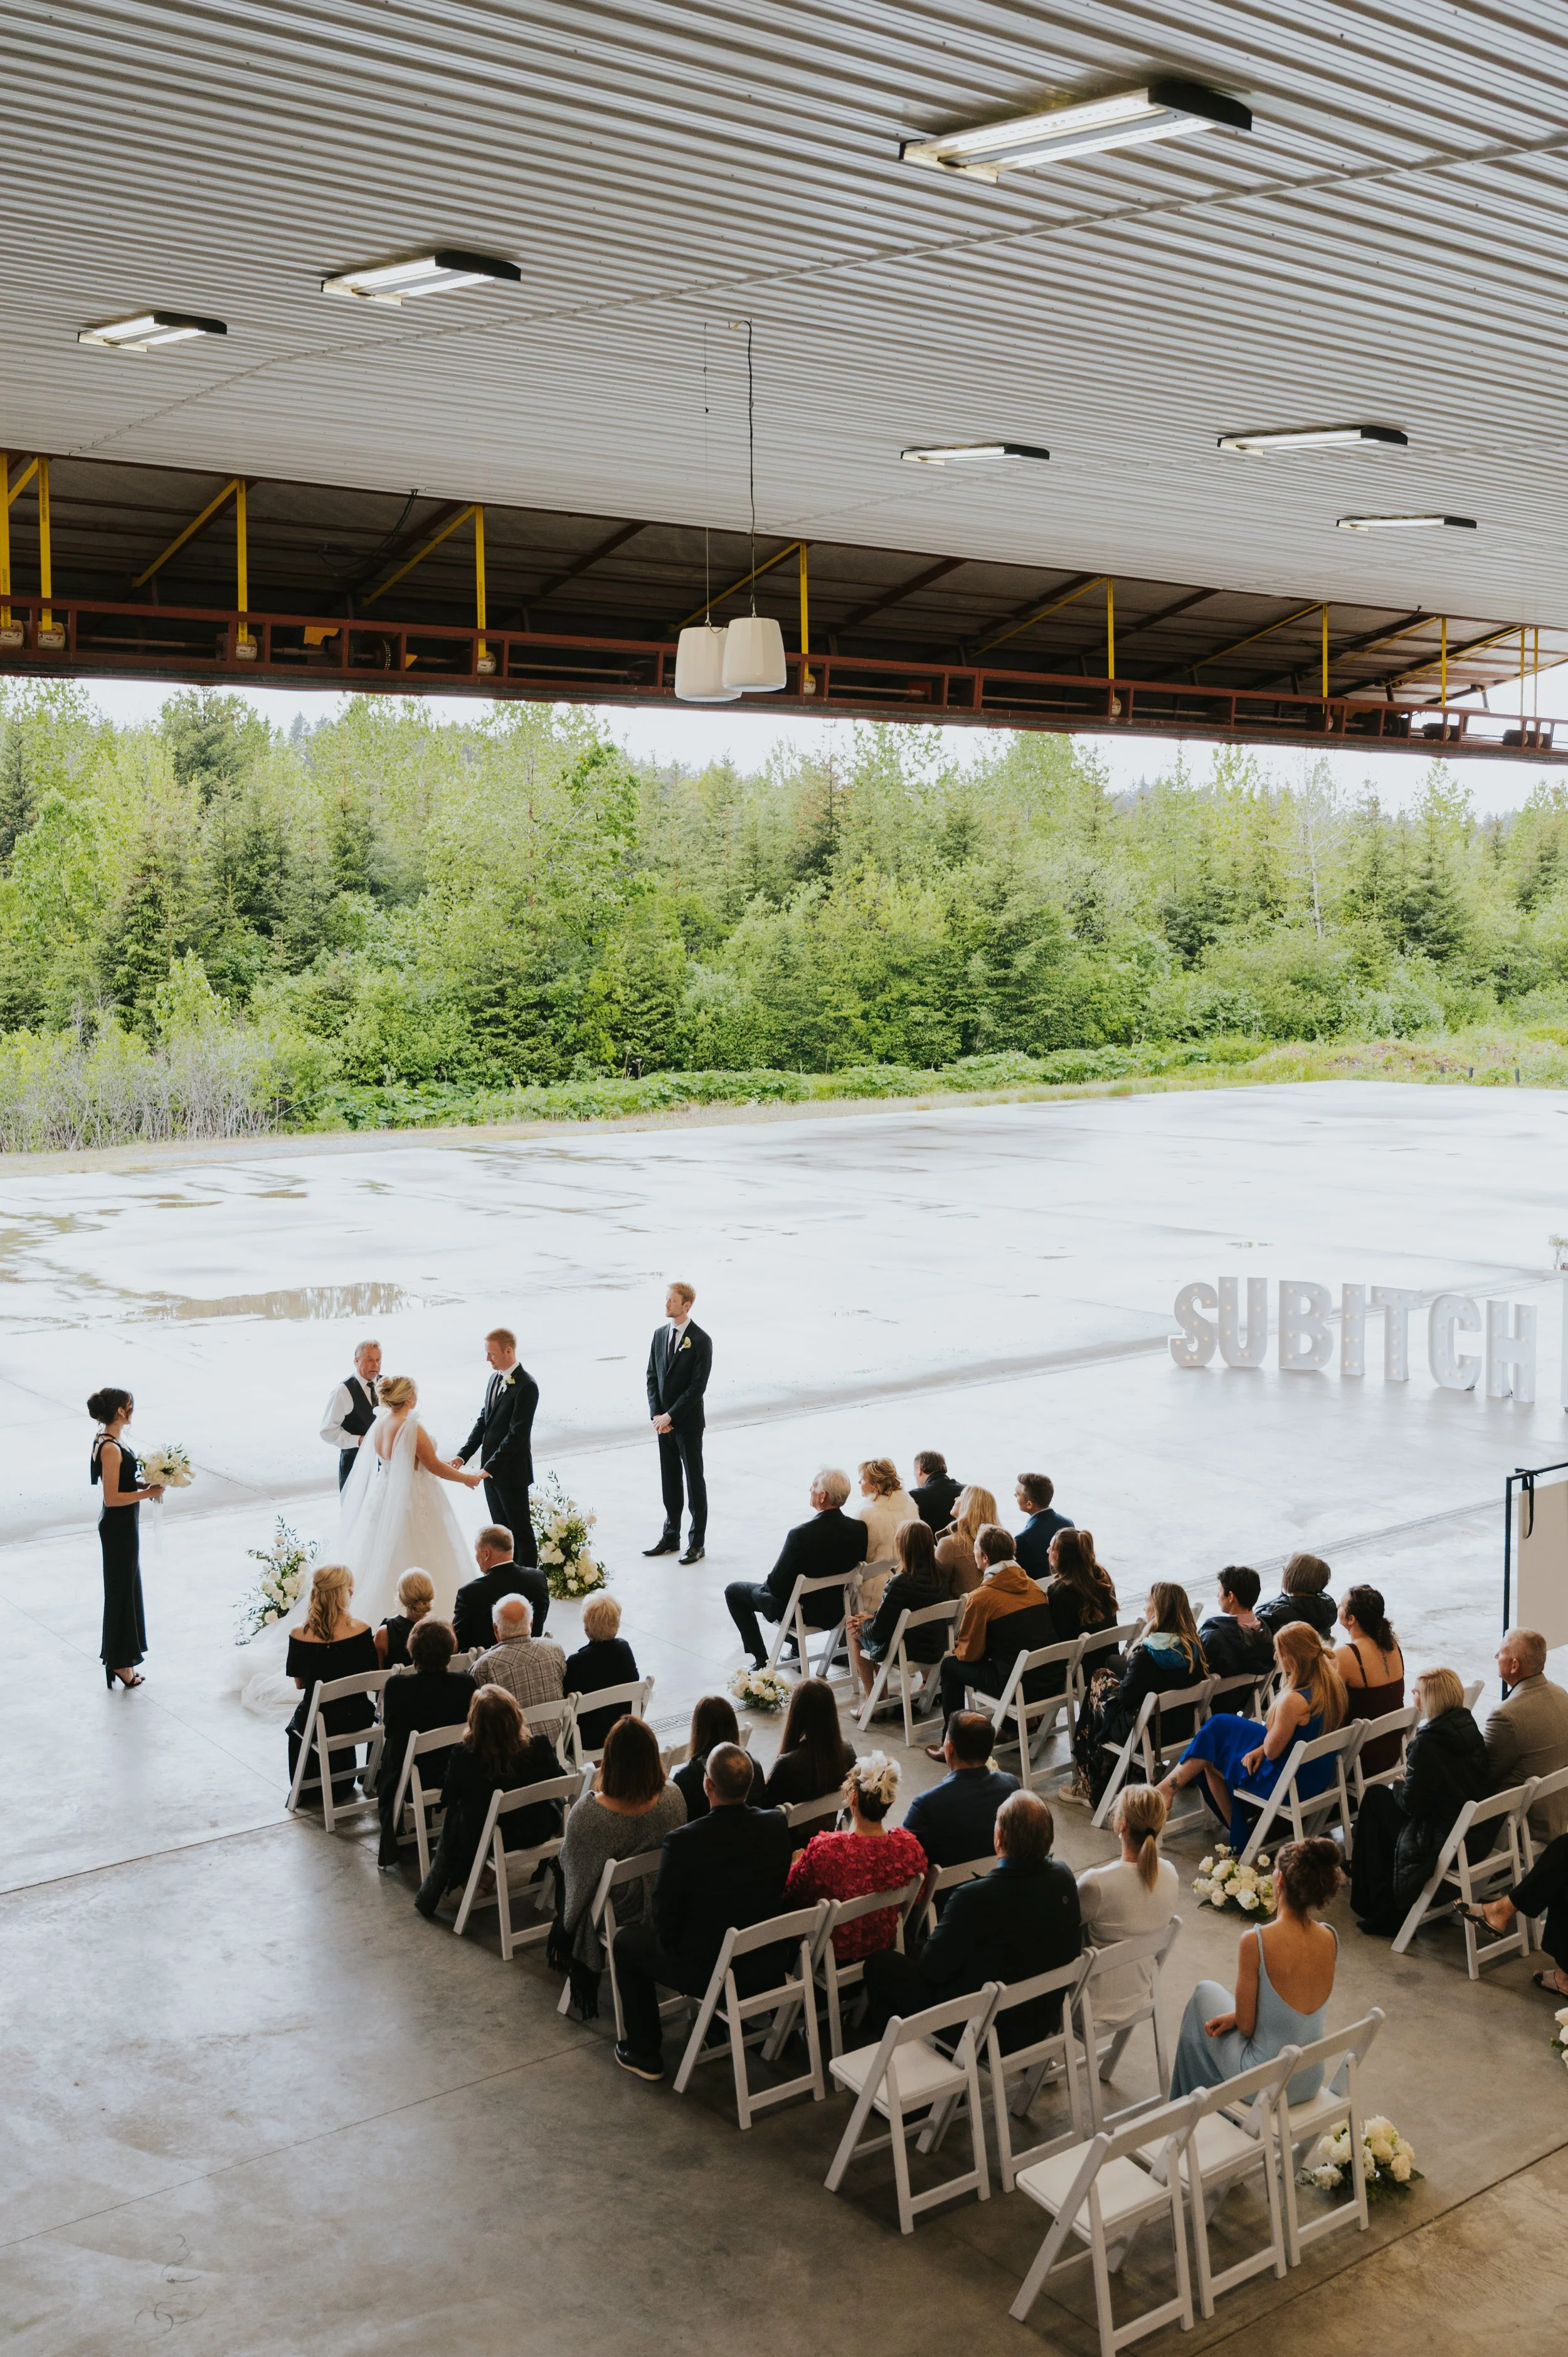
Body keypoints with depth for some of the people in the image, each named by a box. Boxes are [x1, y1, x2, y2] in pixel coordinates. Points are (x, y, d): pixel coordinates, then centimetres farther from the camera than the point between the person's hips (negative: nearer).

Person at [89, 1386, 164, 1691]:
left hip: (120, 1524, 10)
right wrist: (147, 1493, -19)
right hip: (119, 1526, -10)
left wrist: (143, 1483, 3)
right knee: (121, 1588, 2)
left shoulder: (107, 1437, 4)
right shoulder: (111, 1448, -26)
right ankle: (120, 1663, 15)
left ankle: (120, 1654, 35)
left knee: (126, 1585, 21)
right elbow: (112, 1498, -25)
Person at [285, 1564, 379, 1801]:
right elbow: (371, 1677, -4)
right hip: (356, 1718, 1)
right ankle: (341, 1786, 50)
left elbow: (300, 1683, -3)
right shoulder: (362, 1629, -16)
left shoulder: (299, 1635, -17)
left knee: (296, 1728, 35)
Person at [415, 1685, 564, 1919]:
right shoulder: (540, 1748, -22)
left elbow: (448, 1799, -8)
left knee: (452, 1819, 30)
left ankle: (428, 1899, 42)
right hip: (537, 1833, 1)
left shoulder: (464, 1755, -26)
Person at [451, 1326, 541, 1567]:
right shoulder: (495, 1378, 8)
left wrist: (489, 1467, -25)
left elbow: (517, 1434, -23)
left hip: (512, 1470, -8)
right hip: (491, 1468, 8)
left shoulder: (526, 1386, -19)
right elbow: (483, 1421, 13)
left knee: (521, 1531, 2)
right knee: (501, 1530, 16)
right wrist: (463, 1455, 2)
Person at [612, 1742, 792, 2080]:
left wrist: (668, 1935, 5)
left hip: (705, 1971, -5)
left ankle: (645, 2054, 28)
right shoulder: (776, 1826, -13)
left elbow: (666, 1922, -17)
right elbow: (777, 1891, 4)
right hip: (765, 1963, 5)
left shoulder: (684, 1841, -27)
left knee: (627, 1941, 21)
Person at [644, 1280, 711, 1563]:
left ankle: (697, 1543, 9)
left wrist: (670, 1416, -16)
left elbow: (698, 1386, -16)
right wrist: (656, 1414, -4)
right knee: (670, 1481, 14)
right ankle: (671, 1537, 24)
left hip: (688, 1422, -6)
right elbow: (652, 1377, 9)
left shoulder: (701, 1341, -13)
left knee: (694, 1481, 2)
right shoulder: (660, 1335, 7)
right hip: (664, 1421, 6)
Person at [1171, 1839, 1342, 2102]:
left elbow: (1246, 2026, -16)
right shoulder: (1329, 1939, -8)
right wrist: (1237, 2016, 8)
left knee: (1205, 1992, 24)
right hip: (1311, 2084, 5)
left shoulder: (1256, 1941, -25)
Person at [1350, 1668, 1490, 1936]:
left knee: (1375, 1796, 13)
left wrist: (1398, 1786, 4)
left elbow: (1411, 1803, -18)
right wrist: (1408, 1784, 16)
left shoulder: (1427, 1743, -21)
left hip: (1444, 1842, -8)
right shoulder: (1470, 1729, 2)